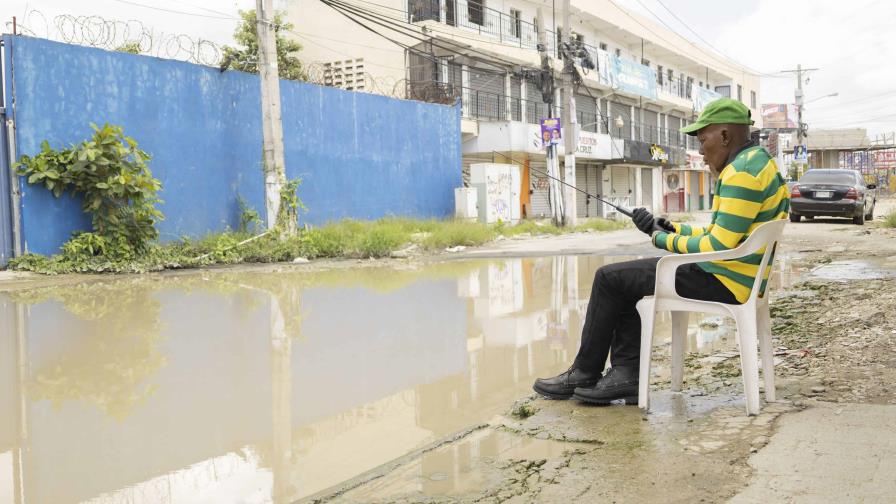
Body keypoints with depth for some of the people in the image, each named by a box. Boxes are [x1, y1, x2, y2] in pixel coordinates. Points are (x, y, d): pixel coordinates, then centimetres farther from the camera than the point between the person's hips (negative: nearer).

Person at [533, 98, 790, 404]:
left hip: (720, 283, -11)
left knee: (609, 278, -3)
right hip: (727, 278, 11)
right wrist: (672, 229, 10)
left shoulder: (742, 172, -18)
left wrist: (665, 240, -8)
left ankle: (584, 374, 11)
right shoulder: (758, 163, 16)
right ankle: (626, 376, 5)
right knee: (623, 280, 13)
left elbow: (719, 246, -22)